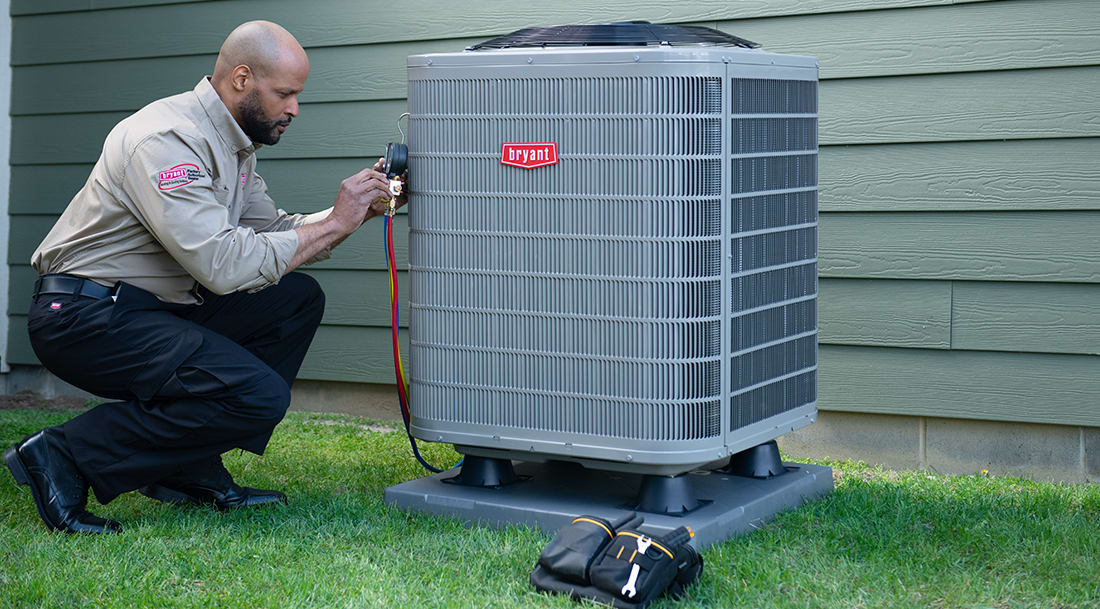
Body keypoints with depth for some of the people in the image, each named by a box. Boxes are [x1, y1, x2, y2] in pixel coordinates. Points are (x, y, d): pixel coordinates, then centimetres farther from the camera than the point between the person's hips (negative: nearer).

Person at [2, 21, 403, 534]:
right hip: (83, 316, -10)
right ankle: (66, 457, -12)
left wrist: (359, 211, 1)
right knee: (259, 396, -22)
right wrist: (332, 225, -20)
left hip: (151, 308, 10)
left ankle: (193, 471, 5)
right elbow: (224, 265, -28)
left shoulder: (230, 143, 11)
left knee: (297, 299, 6)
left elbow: (272, 233, 16)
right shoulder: (169, 140, -21)